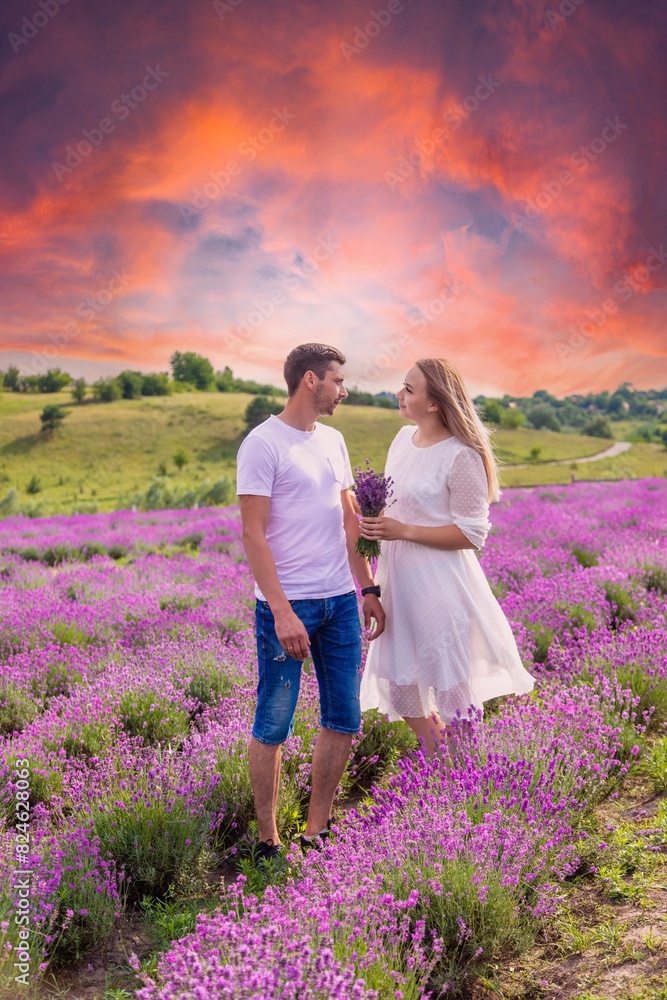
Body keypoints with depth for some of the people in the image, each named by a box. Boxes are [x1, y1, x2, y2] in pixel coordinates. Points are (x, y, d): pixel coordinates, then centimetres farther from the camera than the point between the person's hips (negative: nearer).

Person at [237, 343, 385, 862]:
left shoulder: (333, 440, 14)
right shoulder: (263, 444, -9)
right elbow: (253, 534, -14)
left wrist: (368, 589, 15)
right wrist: (282, 612, -19)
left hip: (341, 601, 8)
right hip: (288, 605, -7)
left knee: (344, 720, 10)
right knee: (273, 726, 2)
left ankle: (317, 832, 24)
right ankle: (268, 841, 16)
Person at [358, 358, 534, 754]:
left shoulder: (461, 457, -17)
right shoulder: (404, 438, 7)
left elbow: (472, 534, -16)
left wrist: (402, 531, -21)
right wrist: (374, 519, 3)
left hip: (440, 584, -8)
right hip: (398, 579, 8)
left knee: (450, 691, 5)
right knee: (399, 685, 16)